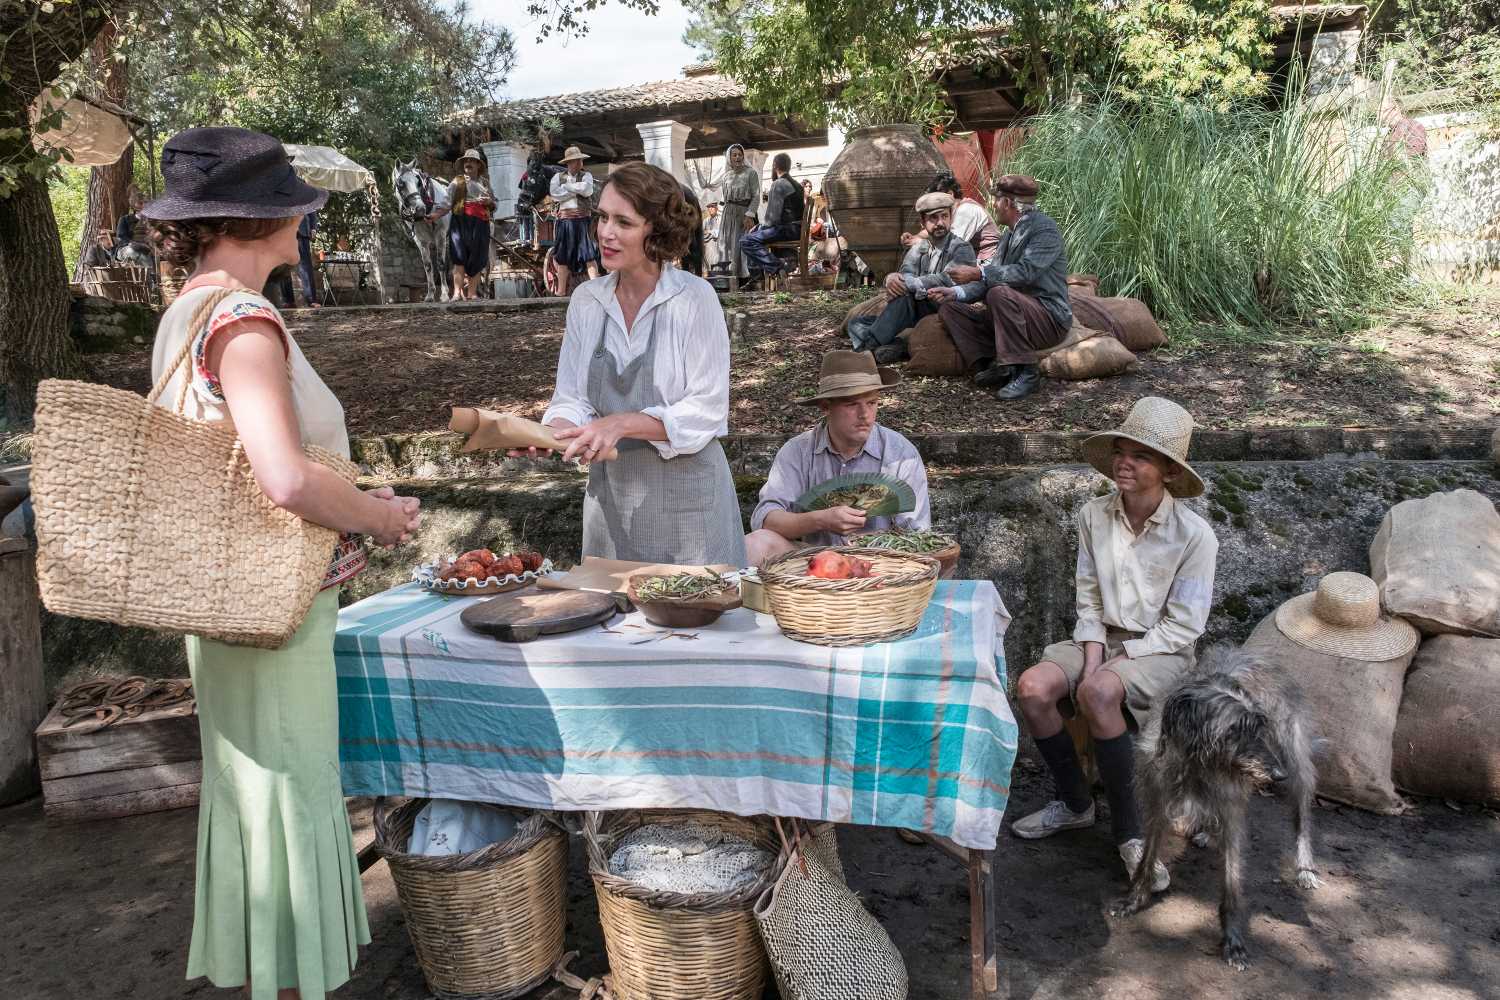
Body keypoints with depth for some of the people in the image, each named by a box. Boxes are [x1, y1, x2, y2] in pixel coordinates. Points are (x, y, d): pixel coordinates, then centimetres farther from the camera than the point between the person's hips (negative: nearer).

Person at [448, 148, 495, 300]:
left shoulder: (484, 183, 19)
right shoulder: (457, 182, 9)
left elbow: (494, 207, 25)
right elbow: (447, 202, 0)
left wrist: (489, 202, 1)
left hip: (480, 224, 3)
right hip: (461, 222, -3)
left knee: (477, 260, 1)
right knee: (459, 258, -12)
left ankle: (472, 293, 6)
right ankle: (458, 292, -18)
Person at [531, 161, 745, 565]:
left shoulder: (694, 298, -12)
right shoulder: (587, 300, 2)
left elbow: (706, 412, -14)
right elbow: (571, 398, 4)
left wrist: (622, 424, -22)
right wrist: (553, 430, -17)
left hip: (684, 494, -4)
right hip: (610, 492, 4)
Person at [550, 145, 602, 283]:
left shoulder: (586, 175, 8)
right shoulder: (558, 177, 11)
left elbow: (587, 190, -12)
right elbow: (555, 195, -6)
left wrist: (566, 186, -5)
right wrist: (577, 190, -6)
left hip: (583, 220, -2)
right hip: (565, 219, 2)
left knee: (589, 254, -9)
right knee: (563, 256, 7)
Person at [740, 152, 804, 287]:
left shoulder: (778, 184, -12)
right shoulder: (796, 185, 18)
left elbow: (773, 217, -19)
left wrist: (763, 227, 2)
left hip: (787, 229, -10)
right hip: (796, 228, 10)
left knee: (746, 241, -14)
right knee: (755, 233, 24)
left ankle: (777, 267, -23)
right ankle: (757, 278, 20)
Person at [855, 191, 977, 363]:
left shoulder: (962, 249, -4)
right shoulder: (918, 248, 15)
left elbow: (945, 281, -20)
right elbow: (906, 274, -2)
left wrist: (906, 282, -26)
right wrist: (892, 278, -27)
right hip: (918, 309, 6)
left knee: (905, 294, -32)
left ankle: (870, 344, -27)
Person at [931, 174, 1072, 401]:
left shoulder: (1044, 229, -11)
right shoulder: (1010, 233, 16)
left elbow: (1025, 272, -26)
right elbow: (991, 278, 11)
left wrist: (979, 273, -26)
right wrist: (956, 293, -4)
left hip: (1049, 318, -9)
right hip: (1016, 316, 9)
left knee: (999, 293, -36)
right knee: (950, 309, 0)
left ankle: (1027, 371, -27)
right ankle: (992, 365, -16)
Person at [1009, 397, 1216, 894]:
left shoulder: (1193, 534, -13)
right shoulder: (1094, 515, -1)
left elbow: (1183, 625, -10)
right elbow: (1088, 600, 4)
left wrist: (1117, 662, -17)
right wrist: (1092, 657, -11)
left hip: (1161, 649, -5)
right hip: (1102, 636, 5)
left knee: (1098, 693, -35)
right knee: (1032, 688, -21)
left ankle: (1129, 830, -18)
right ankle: (1075, 802, 2)